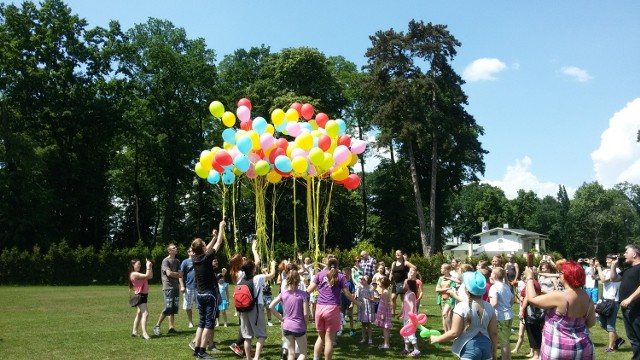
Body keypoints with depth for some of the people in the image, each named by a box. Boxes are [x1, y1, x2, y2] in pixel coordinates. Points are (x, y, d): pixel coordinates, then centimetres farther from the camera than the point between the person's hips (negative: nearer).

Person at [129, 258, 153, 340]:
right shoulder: (134, 274, -14)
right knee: (145, 314, -19)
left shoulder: (138, 274, 16)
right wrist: (148, 267, -12)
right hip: (140, 296, -11)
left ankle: (134, 331, 31)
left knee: (140, 314, 19)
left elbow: (150, 276, 12)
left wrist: (150, 267, 7)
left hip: (144, 295, 11)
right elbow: (147, 276, -21)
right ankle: (144, 334, -26)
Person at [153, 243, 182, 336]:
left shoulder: (177, 261, 14)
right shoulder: (165, 261, -6)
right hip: (168, 287, -7)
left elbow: (180, 275, 9)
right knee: (168, 308, -10)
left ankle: (171, 328, 7)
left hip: (176, 287, 7)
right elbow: (169, 273, -16)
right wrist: (177, 274, -1)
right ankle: (157, 326, 3)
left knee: (173, 308, 4)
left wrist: (174, 274, -8)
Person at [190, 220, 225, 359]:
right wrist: (221, 228, 6)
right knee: (209, 323, -2)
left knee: (202, 322, 13)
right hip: (210, 294, -7)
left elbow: (207, 249, 20)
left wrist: (213, 237, 27)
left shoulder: (195, 259, 1)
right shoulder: (207, 258, -15)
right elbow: (218, 243, -5)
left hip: (199, 294, 7)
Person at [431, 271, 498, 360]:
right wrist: (494, 353, 17)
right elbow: (494, 333, 5)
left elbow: (454, 333, -14)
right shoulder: (489, 307, 1)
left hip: (469, 348, -5)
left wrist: (436, 339, 0)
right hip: (486, 346, 5)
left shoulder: (461, 307, -14)